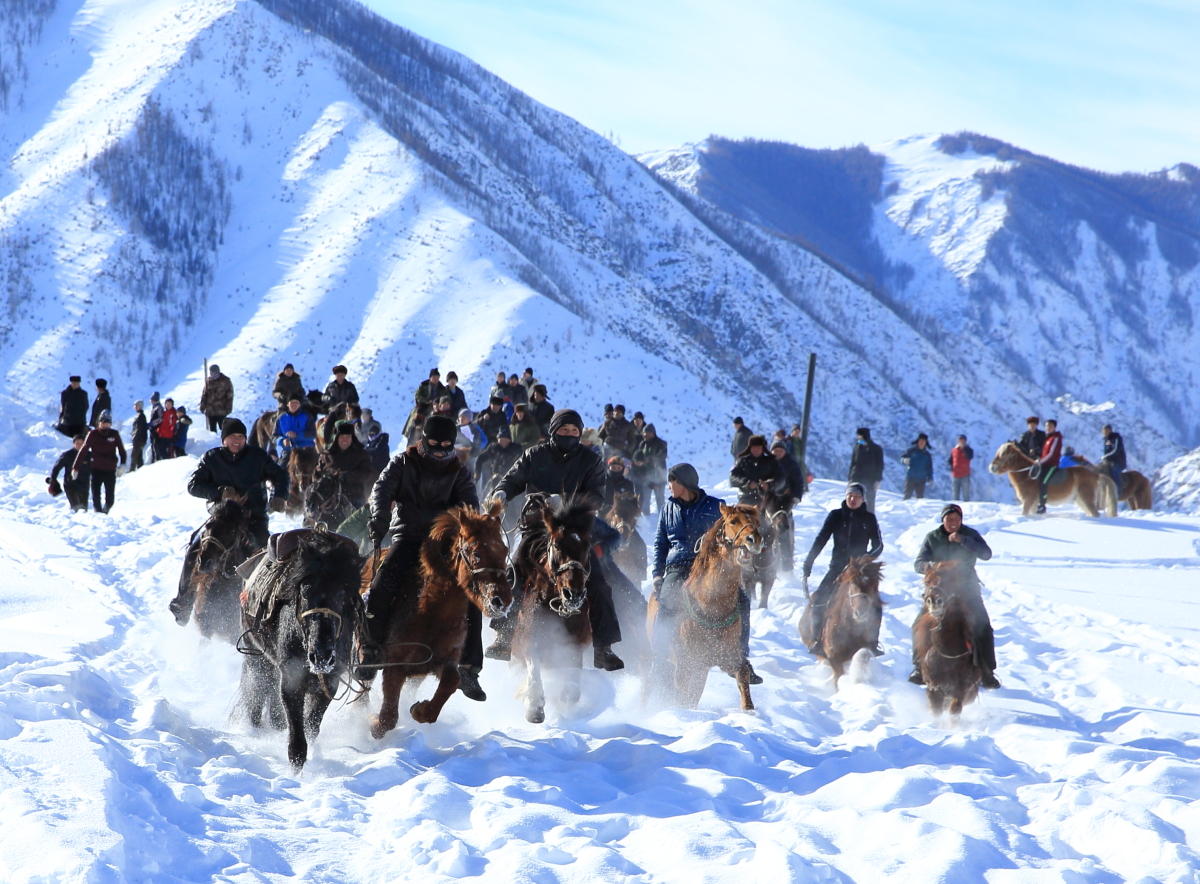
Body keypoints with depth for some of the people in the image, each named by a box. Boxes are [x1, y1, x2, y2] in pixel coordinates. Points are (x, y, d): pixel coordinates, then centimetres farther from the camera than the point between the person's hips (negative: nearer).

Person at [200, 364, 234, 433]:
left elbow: (229, 396, -4)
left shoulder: (226, 381, -5)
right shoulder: (208, 381, 5)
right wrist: (202, 407, 6)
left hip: (221, 411, -4)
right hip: (210, 411, 4)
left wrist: (228, 409, -8)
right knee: (212, 429, 9)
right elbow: (204, 395, 10)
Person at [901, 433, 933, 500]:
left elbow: (929, 468, 14)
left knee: (920, 496, 0)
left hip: (921, 480, 2)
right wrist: (905, 460, -23)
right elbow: (902, 459, 1)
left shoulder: (927, 455, 12)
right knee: (907, 495, -7)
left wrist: (930, 478, 5)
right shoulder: (911, 451, 4)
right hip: (910, 478, -2)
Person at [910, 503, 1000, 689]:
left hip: (967, 589, 0)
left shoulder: (970, 535, 1)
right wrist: (927, 566, -29)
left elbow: (986, 554, -15)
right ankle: (920, 668, 3)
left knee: (983, 628, -8)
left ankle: (987, 672, 6)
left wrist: (963, 540, -24)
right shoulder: (932, 538, 2)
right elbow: (918, 563, -4)